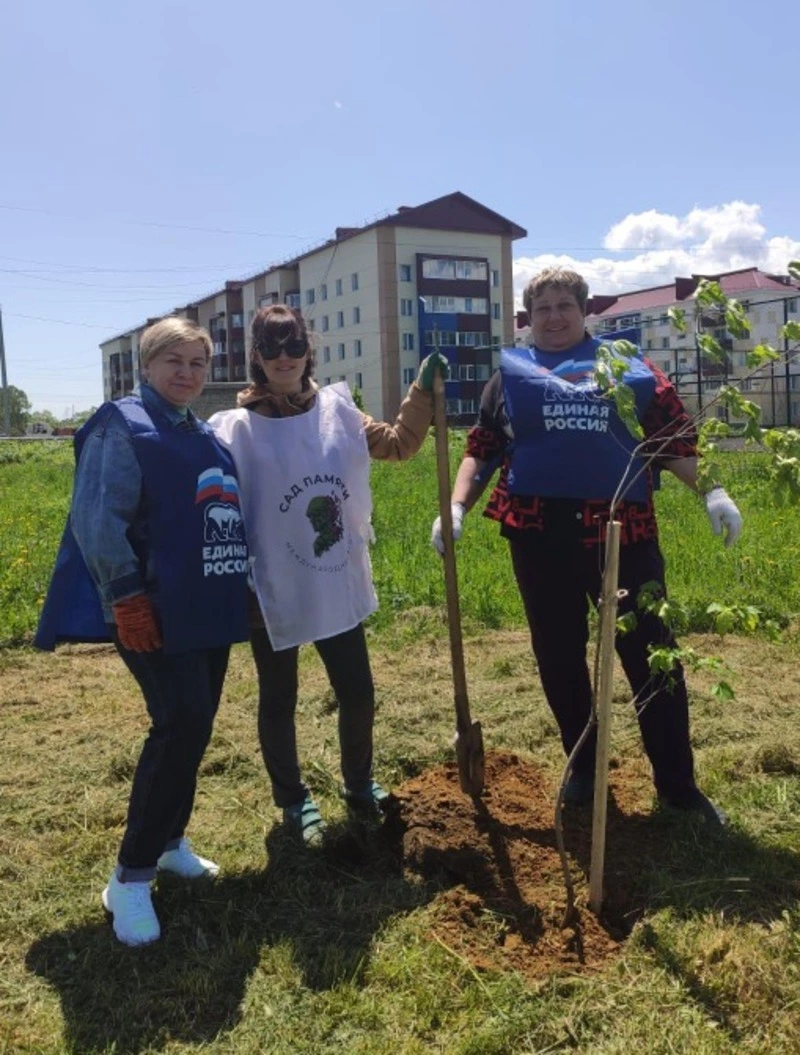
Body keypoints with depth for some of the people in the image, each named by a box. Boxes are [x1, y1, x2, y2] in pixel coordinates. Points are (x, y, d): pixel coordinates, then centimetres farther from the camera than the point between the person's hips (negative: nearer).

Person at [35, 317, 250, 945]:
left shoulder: (206, 438, 16)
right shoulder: (122, 427, -8)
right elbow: (98, 518, -16)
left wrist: (243, 585, 20)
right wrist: (125, 595, -21)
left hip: (211, 610, 8)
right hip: (156, 613, -8)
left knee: (193, 728, 13)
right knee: (182, 726, -13)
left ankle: (168, 839, 32)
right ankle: (132, 876, 2)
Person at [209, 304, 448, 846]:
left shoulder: (337, 410, 2)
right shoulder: (236, 429, -10)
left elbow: (398, 443, 11)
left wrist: (424, 391, 0)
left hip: (339, 584, 4)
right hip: (273, 591, -3)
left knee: (358, 692, 13)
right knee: (279, 701, 12)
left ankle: (360, 784, 39)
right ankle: (294, 800, 34)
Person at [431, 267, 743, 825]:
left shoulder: (629, 366, 10)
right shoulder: (511, 375, 13)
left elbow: (677, 437, 7)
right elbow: (482, 450, 12)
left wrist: (712, 491, -6)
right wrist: (457, 508, -1)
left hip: (621, 530, -1)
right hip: (541, 534, 1)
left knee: (652, 656, 4)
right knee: (559, 658, 11)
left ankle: (679, 785, 19)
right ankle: (583, 768, 30)